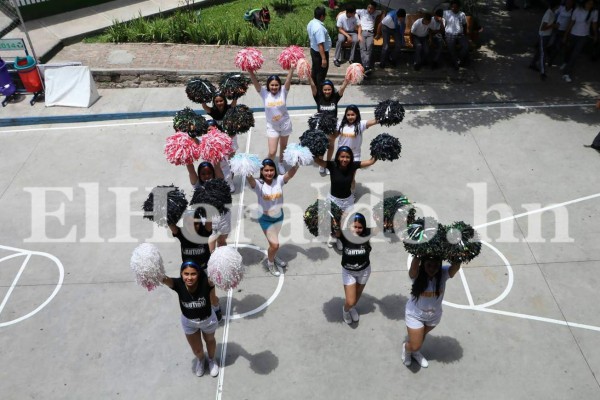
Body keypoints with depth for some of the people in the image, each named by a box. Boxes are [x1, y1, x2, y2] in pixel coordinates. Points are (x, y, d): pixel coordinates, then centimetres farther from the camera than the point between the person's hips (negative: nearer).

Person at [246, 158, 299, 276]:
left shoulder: (279, 180, -14)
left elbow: (290, 174, -29)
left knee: (273, 240, 25)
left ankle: (273, 256, 55)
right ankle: (270, 262, 28)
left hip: (279, 216, 3)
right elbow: (249, 178, -39)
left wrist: (296, 164, -45)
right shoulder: (258, 184, -20)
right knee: (275, 244, -3)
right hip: (265, 218, -3)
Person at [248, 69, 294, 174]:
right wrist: (250, 70, -36)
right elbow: (255, 82, -23)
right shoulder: (264, 93, -13)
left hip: (285, 124, 1)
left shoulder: (283, 91, -13)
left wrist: (292, 67, -37)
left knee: (283, 147, 21)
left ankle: (280, 163, 46)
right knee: (272, 152, -6)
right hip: (272, 127, -1)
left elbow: (288, 79, -25)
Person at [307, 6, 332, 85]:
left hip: (313, 50, 10)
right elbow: (320, 45, -33)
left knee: (315, 70, 23)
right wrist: (324, 58, -32)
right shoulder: (319, 27, -30)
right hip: (320, 53, -10)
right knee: (321, 74, 5)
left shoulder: (311, 23, -1)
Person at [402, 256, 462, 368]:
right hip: (415, 315, -3)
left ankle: (416, 352, 61)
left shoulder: (443, 273, -25)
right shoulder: (417, 274, -32)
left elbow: (456, 266, -45)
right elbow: (414, 266, -55)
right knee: (415, 346, 6)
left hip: (434, 315, 4)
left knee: (422, 335, 30)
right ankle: (406, 347, 43)